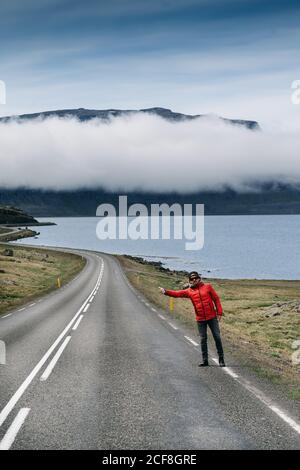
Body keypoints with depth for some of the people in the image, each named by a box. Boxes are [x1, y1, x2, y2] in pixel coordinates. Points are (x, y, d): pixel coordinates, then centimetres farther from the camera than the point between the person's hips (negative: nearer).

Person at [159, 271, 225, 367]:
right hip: (200, 319, 2)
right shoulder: (189, 291, 3)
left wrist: (219, 312, -3)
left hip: (212, 317, -2)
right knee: (203, 339, 6)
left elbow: (216, 299, 1)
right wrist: (166, 291, -23)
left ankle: (221, 359, 11)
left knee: (217, 337, 1)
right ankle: (205, 360, 14)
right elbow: (177, 293, -7)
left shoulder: (207, 287, 0)